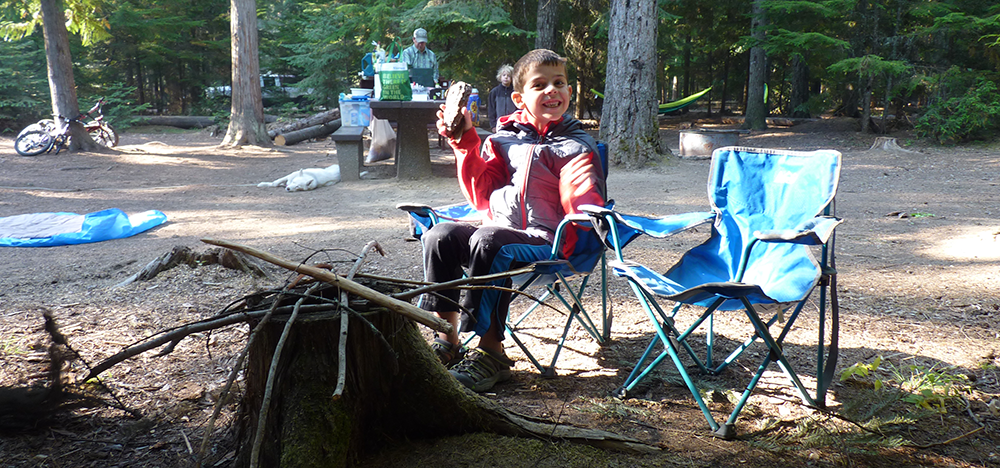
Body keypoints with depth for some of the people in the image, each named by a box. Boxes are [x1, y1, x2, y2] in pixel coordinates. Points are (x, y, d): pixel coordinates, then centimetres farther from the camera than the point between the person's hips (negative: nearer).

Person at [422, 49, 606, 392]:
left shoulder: (576, 146, 0)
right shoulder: (504, 137, 12)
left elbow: (586, 209, -8)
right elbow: (482, 196, 11)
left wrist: (582, 198, -33)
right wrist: (466, 142, 4)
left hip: (545, 241, -6)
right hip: (499, 229, 6)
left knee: (487, 241, -33)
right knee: (440, 235, -15)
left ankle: (490, 352, -26)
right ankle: (448, 338, -6)